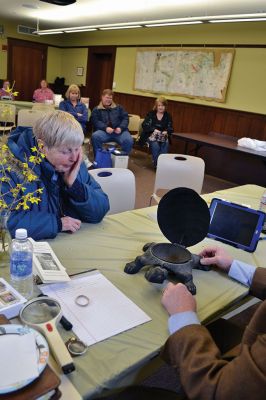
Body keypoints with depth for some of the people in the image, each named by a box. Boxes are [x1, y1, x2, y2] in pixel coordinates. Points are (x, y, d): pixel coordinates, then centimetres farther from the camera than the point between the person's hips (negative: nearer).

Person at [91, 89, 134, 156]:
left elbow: (125, 118, 13)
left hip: (119, 131, 1)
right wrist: (105, 128, -17)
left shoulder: (118, 107, 23)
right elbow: (95, 121, 1)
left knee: (129, 140, -31)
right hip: (104, 131, -1)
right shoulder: (96, 110, 17)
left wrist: (121, 127, -8)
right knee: (95, 136, -34)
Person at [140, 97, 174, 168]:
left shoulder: (168, 116, 11)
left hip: (163, 136, 2)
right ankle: (156, 164, -23)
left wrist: (166, 131, -19)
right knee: (155, 146, -33)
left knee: (165, 145, -30)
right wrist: (154, 129, -21)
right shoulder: (151, 114, 6)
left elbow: (170, 128, 6)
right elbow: (145, 125, -4)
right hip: (151, 135, -2)